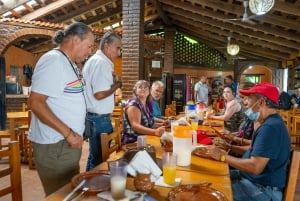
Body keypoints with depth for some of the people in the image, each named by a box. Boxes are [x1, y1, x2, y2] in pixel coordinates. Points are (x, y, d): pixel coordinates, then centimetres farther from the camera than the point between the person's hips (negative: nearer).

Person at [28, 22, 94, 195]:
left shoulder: (69, 63, 14)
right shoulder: (53, 60, -16)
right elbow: (35, 102, -22)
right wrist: (68, 133, -22)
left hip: (68, 142, 9)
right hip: (55, 144, -9)